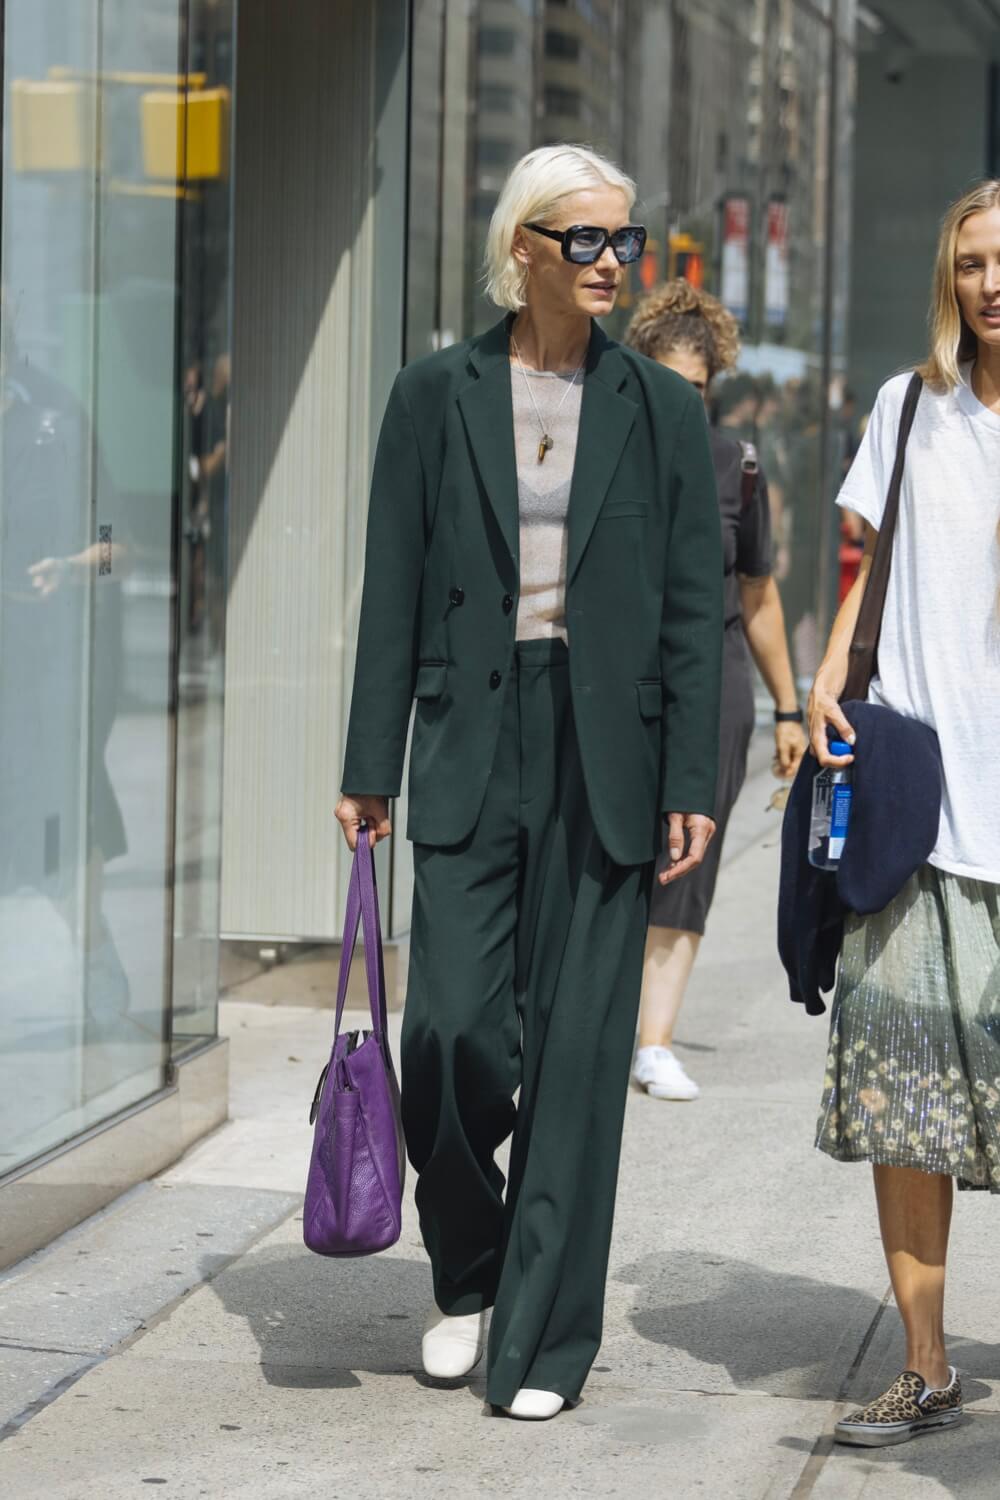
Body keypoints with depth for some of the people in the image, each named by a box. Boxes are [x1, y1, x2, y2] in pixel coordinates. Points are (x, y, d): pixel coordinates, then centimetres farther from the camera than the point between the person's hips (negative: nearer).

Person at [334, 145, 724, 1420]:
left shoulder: (661, 410, 5)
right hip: (473, 746, 0)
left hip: (606, 757, 0)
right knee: (454, 1031, -6)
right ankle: (466, 1275, 22)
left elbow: (695, 610, 4)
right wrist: (370, 768, 1)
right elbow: (394, 594, 4)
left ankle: (545, 1338, 10)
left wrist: (693, 782, -3)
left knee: (578, 1048, 1)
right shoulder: (437, 397, 4)